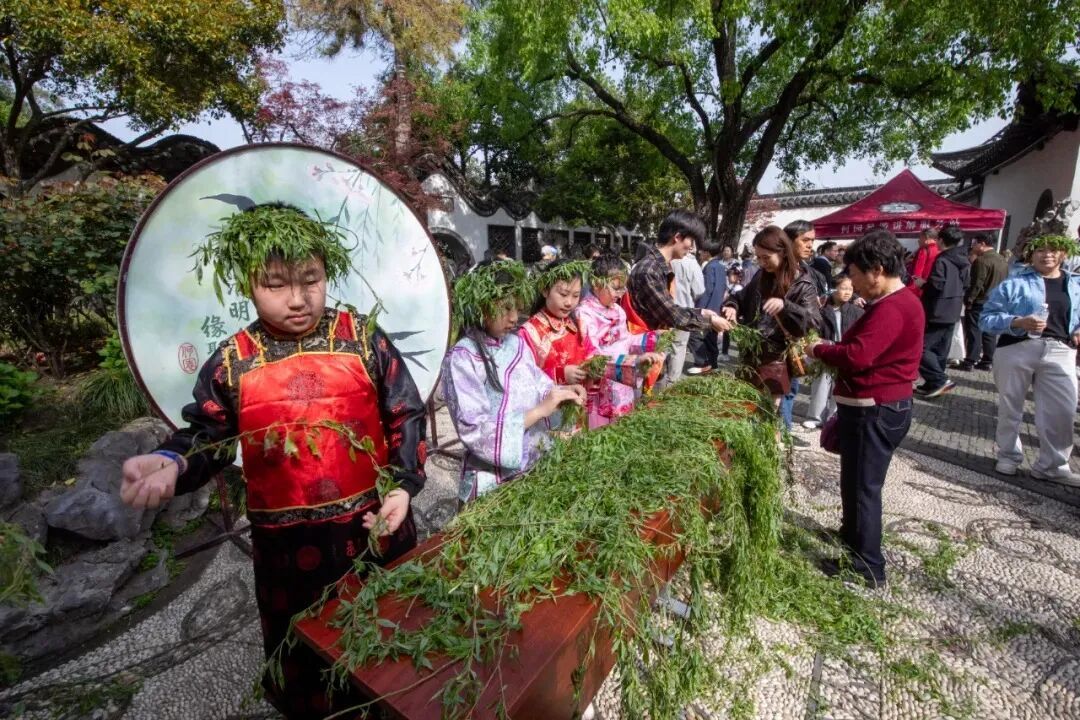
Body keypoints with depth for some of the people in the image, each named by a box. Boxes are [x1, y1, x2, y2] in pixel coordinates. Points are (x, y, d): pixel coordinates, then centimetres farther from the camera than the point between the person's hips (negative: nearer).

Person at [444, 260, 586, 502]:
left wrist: (560, 392, -9)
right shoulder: (461, 359, -17)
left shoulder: (517, 343, 2)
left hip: (537, 463, 6)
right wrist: (540, 410, -25)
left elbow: (539, 387, 12)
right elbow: (476, 432, -22)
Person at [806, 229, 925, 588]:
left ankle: (867, 567, 13)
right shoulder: (896, 302, 14)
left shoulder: (892, 308, -22)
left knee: (862, 484, 0)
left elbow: (857, 356, -30)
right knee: (856, 479, 24)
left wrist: (819, 349, -14)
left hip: (874, 410, -11)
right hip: (875, 406, 11)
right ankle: (852, 535, 42)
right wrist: (831, 350, 5)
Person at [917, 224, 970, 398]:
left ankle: (940, 380, -10)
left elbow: (936, 285, -24)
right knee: (940, 350, 13)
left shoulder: (942, 260, -17)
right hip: (953, 312, 9)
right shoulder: (965, 262, 12)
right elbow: (966, 285, 22)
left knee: (920, 347, -6)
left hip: (938, 312, -9)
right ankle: (934, 384, 18)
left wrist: (922, 284, -7)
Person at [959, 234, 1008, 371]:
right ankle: (988, 361, 13)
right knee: (989, 332, 11)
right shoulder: (1002, 260, 14)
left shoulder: (982, 260, -16)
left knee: (974, 332, -5)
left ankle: (970, 361, -4)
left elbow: (977, 284, -20)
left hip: (979, 302, -8)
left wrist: (969, 299, -15)